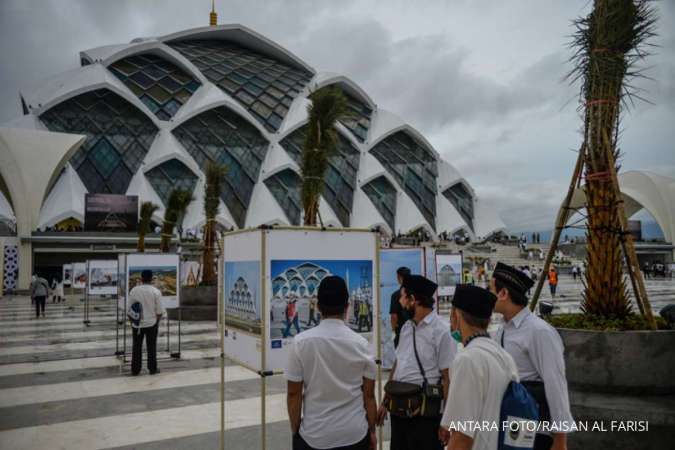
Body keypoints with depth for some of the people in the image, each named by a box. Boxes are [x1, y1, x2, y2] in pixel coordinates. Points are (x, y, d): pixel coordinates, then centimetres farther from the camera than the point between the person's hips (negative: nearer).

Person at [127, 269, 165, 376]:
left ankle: (135, 370, 16)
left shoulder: (134, 291, -5)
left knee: (136, 347, 11)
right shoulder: (156, 292, -10)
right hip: (151, 324, -1)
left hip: (137, 324, 1)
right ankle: (152, 369, 15)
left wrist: (132, 321, 12)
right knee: (151, 347, 9)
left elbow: (129, 310, -1)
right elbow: (160, 311, -9)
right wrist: (157, 321, 7)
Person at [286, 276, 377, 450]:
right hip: (355, 434, 2)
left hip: (313, 435, -1)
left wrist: (295, 431, 8)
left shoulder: (301, 342, -10)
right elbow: (369, 395, 0)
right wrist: (372, 431, 13)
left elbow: (293, 394, -5)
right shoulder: (360, 344, -6)